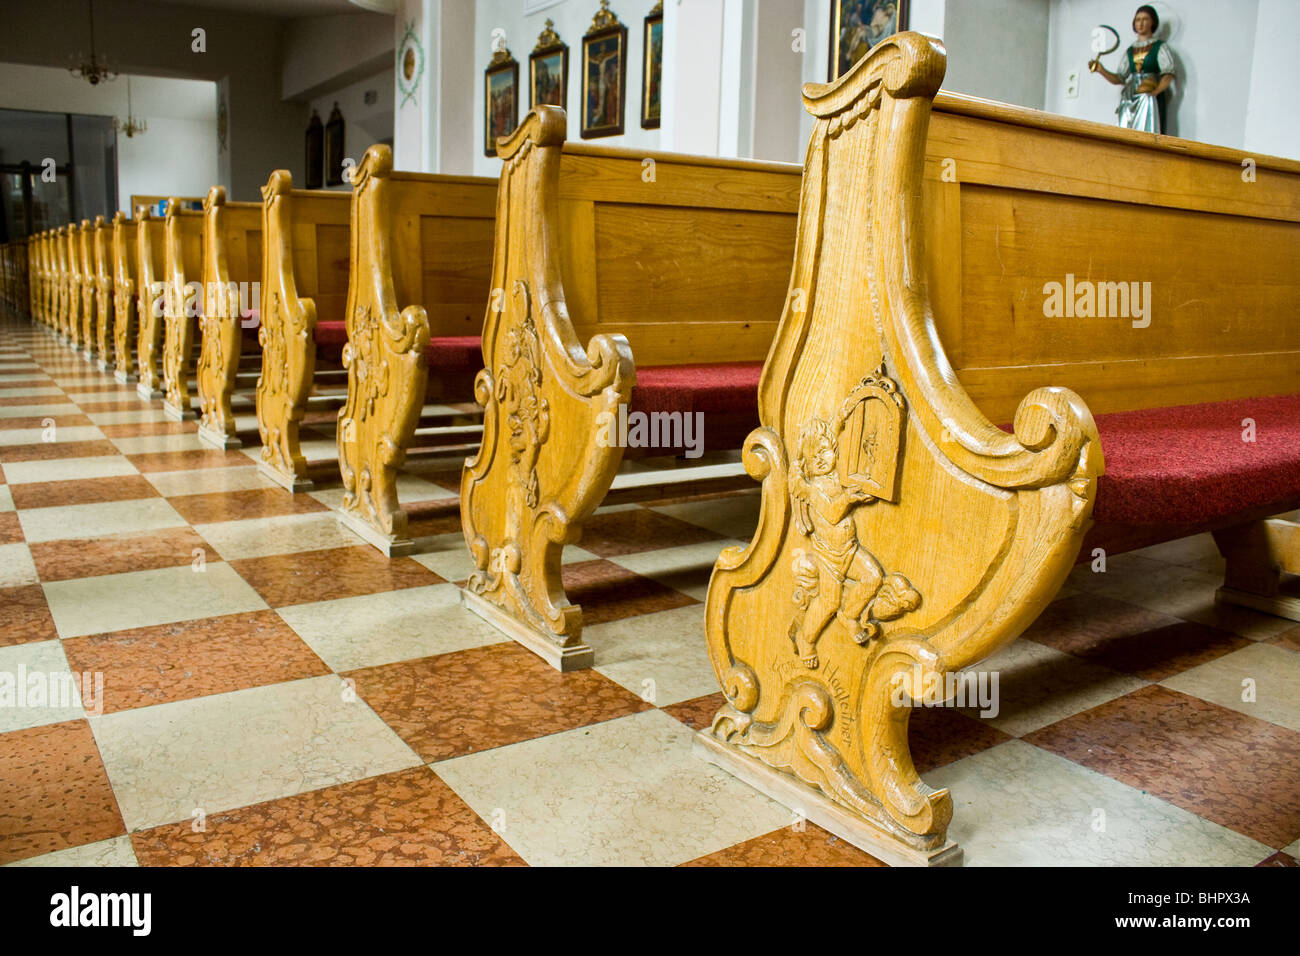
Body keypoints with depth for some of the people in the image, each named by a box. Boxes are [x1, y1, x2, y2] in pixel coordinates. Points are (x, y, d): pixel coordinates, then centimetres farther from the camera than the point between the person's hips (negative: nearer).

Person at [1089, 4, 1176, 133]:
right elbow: (1120, 79, 15)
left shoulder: (1160, 47, 7)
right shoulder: (1129, 51, 20)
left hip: (1149, 100, -4)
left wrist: (1155, 91, -20)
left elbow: (1168, 75, -3)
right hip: (1129, 101, 4)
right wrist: (1101, 70, 0)